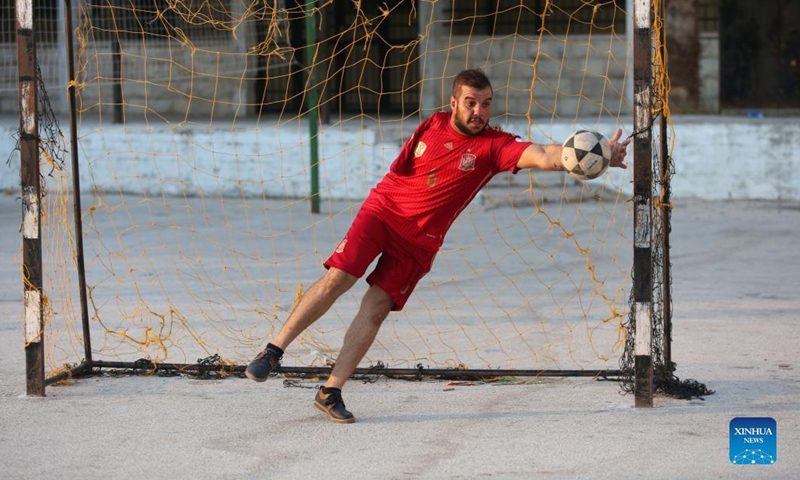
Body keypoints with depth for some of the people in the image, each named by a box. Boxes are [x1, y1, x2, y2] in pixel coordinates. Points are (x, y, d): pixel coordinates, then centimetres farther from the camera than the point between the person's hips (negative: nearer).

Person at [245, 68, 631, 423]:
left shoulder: (494, 145, -12)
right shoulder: (434, 124, -3)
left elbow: (543, 156, -29)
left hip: (420, 238, -1)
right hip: (383, 208, 1)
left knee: (375, 308, -9)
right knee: (337, 279, -14)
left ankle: (331, 393, -3)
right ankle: (272, 352, -2)